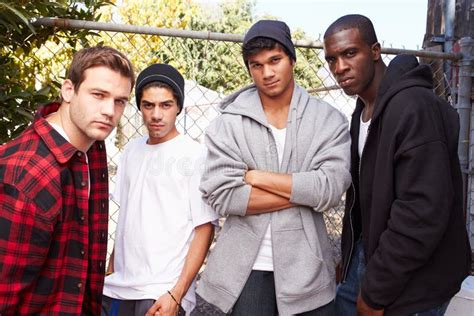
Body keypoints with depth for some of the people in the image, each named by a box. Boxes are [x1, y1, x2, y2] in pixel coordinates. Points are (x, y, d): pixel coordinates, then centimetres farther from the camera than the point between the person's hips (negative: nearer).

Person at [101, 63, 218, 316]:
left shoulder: (195, 155, -10)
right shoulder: (132, 150, 6)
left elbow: (204, 228, -10)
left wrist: (176, 295, -14)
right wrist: (110, 272, 10)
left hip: (162, 294, -5)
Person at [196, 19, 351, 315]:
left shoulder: (329, 120, -2)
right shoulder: (228, 124, -3)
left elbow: (330, 189, -14)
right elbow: (221, 196, -14)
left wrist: (255, 176, -12)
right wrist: (303, 192, -13)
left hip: (307, 269, 1)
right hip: (247, 268, 0)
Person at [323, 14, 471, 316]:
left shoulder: (414, 107, -21)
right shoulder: (364, 110, 8)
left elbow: (423, 212, -26)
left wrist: (376, 291, -18)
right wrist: (351, 260, 6)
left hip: (412, 285, -8)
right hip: (366, 256, 8)